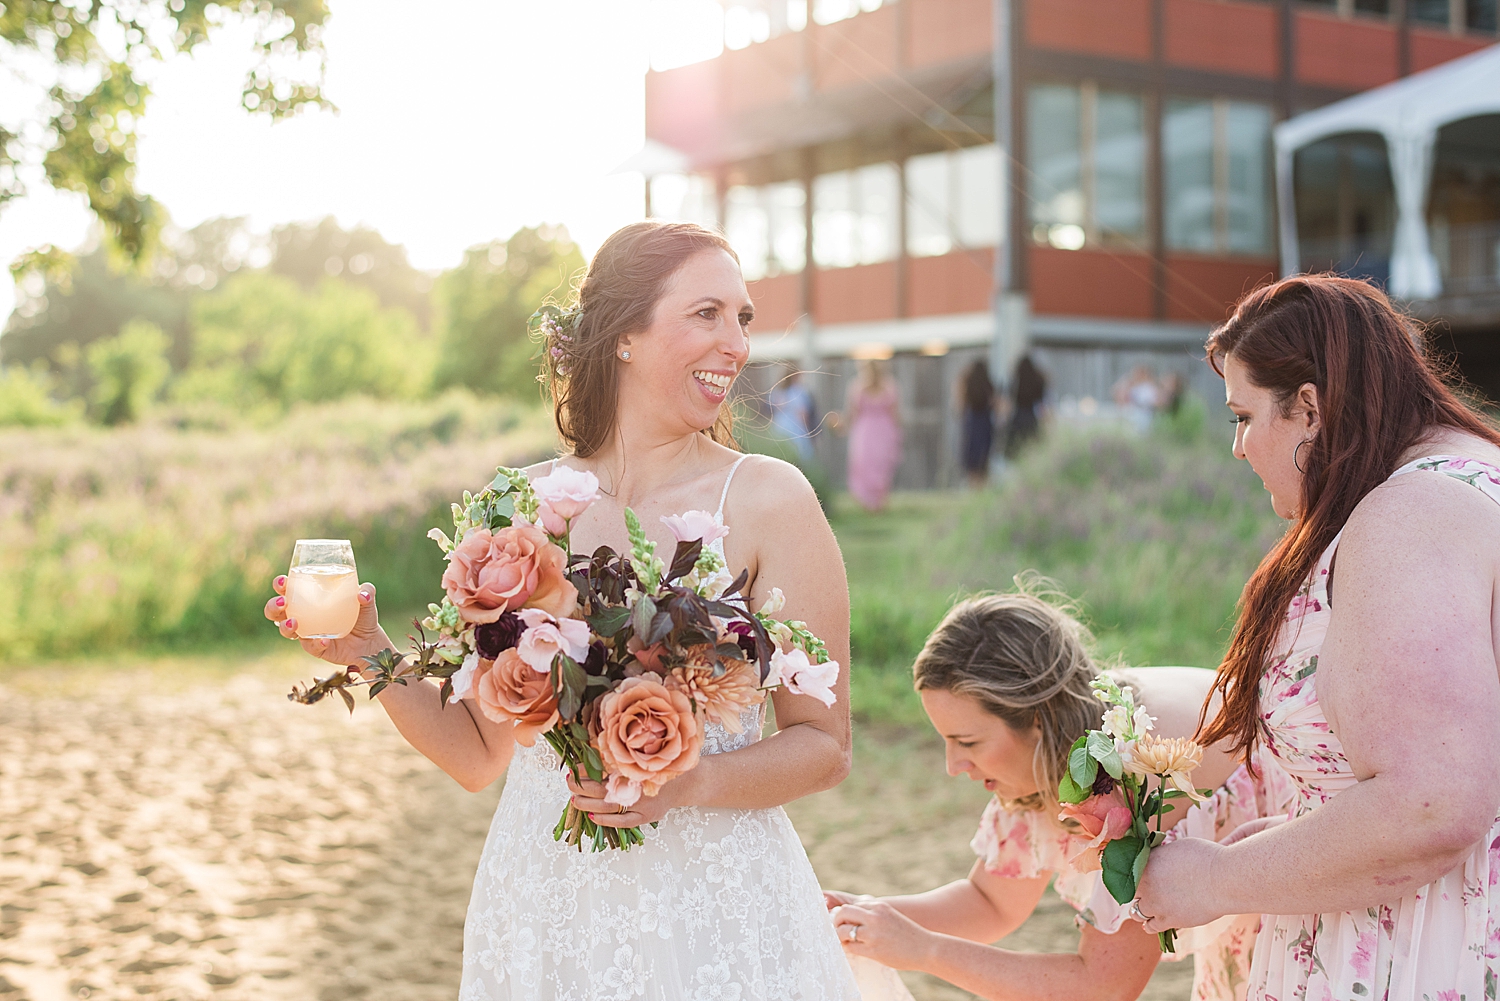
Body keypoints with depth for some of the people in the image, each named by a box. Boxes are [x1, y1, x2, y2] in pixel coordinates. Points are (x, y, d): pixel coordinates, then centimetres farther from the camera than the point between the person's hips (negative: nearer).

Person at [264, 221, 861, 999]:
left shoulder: (768, 499, -7)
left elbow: (823, 746, -4)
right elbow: (478, 756, 6)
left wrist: (687, 784, -19)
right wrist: (369, 655, -6)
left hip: (712, 911, -2)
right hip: (543, 904, 3)